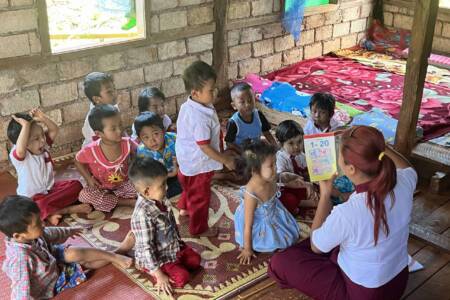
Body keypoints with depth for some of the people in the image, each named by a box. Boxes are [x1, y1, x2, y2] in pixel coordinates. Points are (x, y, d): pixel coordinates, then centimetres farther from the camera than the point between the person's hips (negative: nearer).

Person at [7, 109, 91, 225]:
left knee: (76, 185, -8)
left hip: (50, 188, 7)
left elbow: (54, 130, -4)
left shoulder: (43, 146, -1)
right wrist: (25, 126, -43)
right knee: (40, 206, -38)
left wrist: (42, 118, -22)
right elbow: (20, 149, -48)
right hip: (32, 197, -7)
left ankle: (52, 212, -18)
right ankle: (69, 209, -18)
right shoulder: (18, 155, -23)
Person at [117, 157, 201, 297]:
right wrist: (159, 275, -23)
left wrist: (178, 241, 17)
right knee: (182, 278, -17)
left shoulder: (161, 199, -8)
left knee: (195, 260, 10)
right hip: (156, 257, -8)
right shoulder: (143, 214, -34)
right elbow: (146, 248, -28)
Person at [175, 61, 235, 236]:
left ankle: (184, 209, 60)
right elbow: (204, 146, -30)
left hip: (187, 158, 9)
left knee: (189, 187, 34)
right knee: (200, 196, 13)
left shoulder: (187, 106, -6)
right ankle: (199, 228, 32)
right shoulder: (201, 118, -36)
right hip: (199, 164, -9)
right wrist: (225, 160, -20)